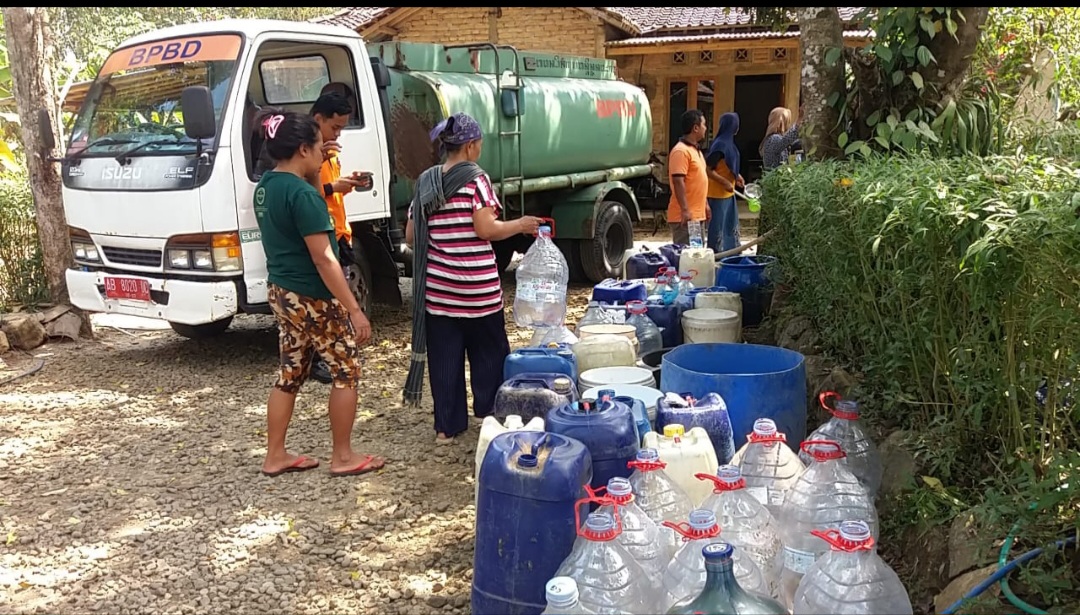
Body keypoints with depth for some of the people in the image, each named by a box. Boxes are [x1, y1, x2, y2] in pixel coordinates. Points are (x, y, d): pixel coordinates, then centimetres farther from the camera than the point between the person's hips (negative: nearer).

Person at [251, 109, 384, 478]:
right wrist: (354, 309, -21)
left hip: (280, 291, 9)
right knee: (346, 370, 5)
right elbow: (323, 258, -23)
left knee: (290, 373, 16)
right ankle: (343, 457, 12)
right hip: (312, 297, -9)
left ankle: (275, 456, 23)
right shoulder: (302, 194, -21)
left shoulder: (265, 187, 7)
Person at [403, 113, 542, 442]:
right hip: (477, 288, -4)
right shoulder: (476, 178, -8)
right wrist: (521, 225, -3)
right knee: (489, 351, 13)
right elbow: (486, 229, -17)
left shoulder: (425, 182, 7)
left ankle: (446, 425, 13)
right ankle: (489, 413, 23)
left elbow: (411, 237, 8)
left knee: (444, 356, 9)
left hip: (437, 288, 5)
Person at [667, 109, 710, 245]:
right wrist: (685, 210, -25)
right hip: (685, 216, -10)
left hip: (697, 214, 10)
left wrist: (705, 204, 24)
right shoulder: (681, 151, -15)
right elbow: (678, 182, -21)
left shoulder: (695, 149, 18)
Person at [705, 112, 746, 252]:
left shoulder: (728, 143, 8)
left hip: (728, 193, 10)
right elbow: (707, 169, -22)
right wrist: (725, 182, -22)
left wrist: (736, 176, 9)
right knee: (718, 228, -2)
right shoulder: (720, 144, -20)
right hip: (719, 194, -10)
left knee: (731, 226, 17)